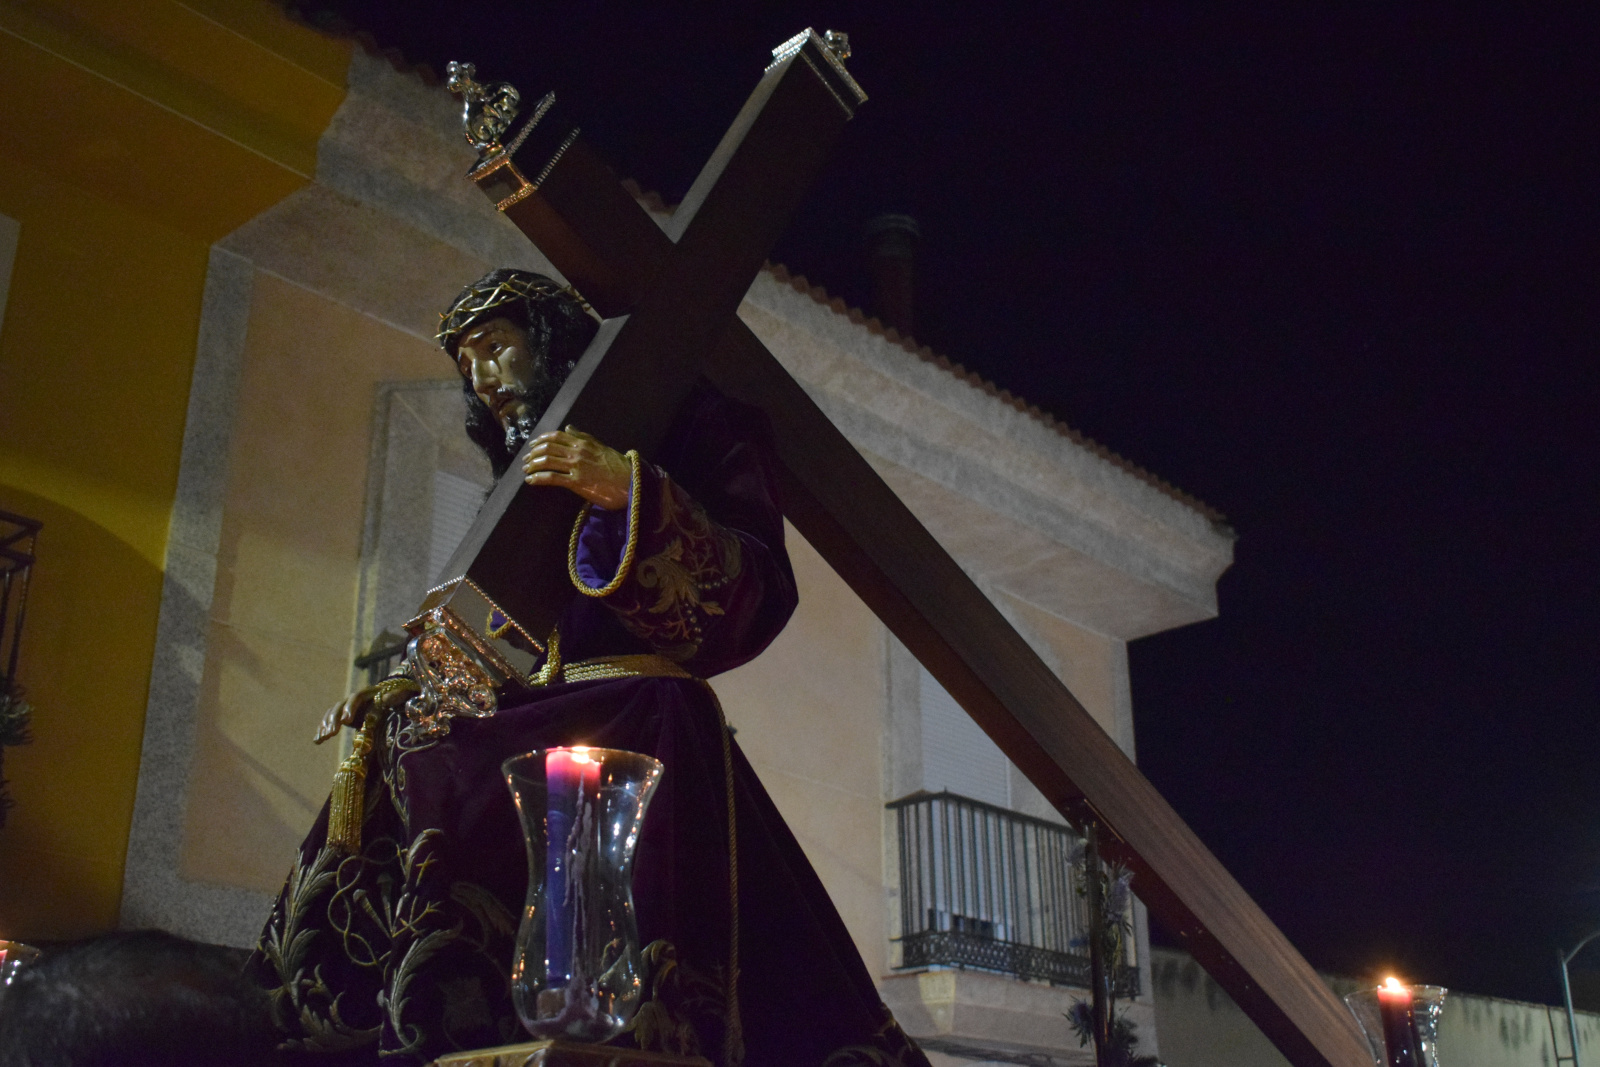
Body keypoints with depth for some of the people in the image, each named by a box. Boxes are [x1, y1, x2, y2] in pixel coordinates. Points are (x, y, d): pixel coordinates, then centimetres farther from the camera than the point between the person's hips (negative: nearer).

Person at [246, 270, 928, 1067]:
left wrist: (632, 493, -17)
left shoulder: (684, 424, 9)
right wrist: (404, 690, 11)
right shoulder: (527, 479, 30)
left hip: (638, 720, -8)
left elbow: (756, 593, -7)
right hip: (541, 720, 8)